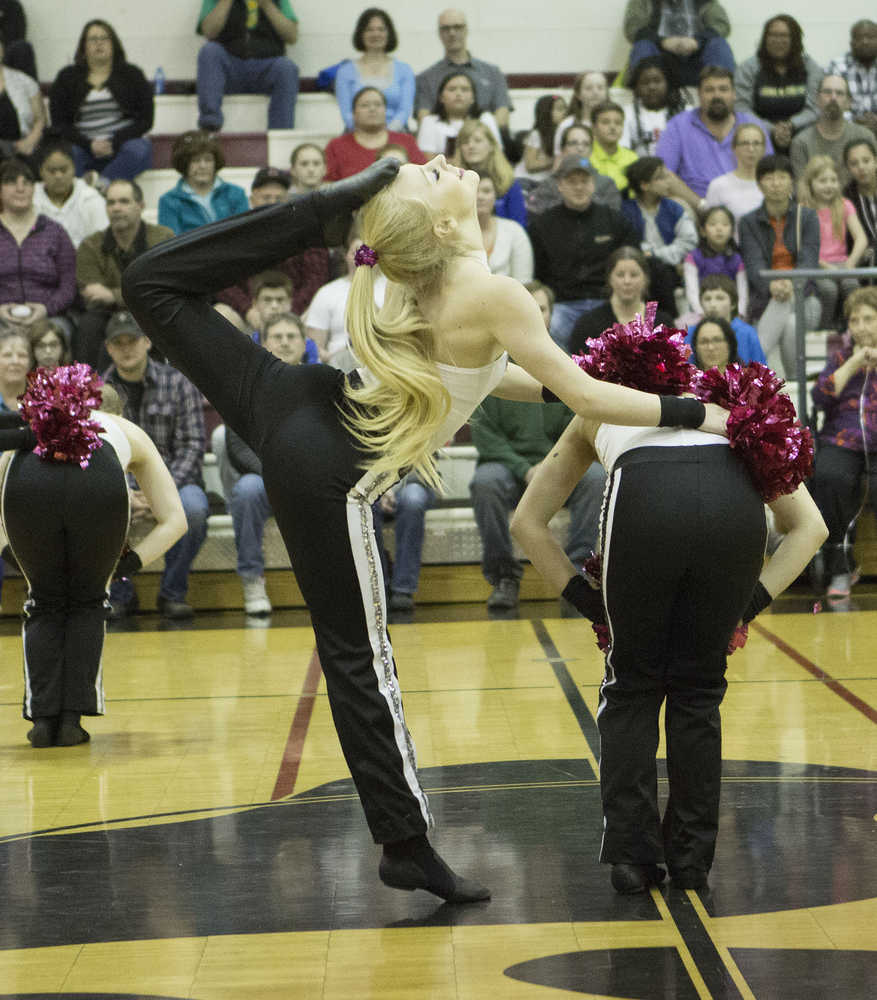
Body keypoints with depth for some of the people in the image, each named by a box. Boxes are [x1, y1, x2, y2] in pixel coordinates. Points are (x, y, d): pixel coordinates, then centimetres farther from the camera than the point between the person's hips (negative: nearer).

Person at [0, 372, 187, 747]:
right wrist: (131, 562, 28)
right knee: (87, 603, 21)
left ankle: (44, 718, 10)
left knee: (45, 604, 21)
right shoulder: (128, 433, 41)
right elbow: (174, 520, 32)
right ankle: (72, 718, 11)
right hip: (99, 482, -1)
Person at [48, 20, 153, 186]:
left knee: (137, 150, -35)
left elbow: (146, 120, 4)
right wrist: (89, 144, -12)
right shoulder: (67, 78, 12)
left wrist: (115, 142, -11)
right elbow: (59, 124, 5)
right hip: (84, 149, 1)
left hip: (123, 143, -1)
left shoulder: (132, 75, 11)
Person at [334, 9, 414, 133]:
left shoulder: (404, 70, 15)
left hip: (395, 134, 1)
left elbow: (405, 109, 4)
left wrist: (389, 130, -16)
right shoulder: (346, 71, 13)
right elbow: (346, 112, 3)